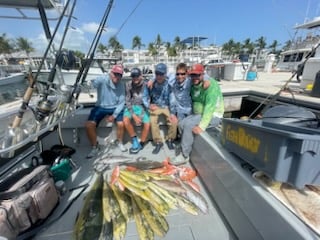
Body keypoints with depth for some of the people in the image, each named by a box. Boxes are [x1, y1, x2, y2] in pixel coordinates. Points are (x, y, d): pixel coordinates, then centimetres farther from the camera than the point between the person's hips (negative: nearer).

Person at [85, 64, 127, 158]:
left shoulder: (121, 85, -6)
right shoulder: (103, 79, -16)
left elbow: (121, 102, -6)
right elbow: (92, 84, -35)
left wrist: (114, 115, -14)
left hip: (115, 107, 1)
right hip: (101, 106, -1)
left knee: (121, 124, -20)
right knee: (89, 125, -15)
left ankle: (120, 143, 12)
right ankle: (95, 147, 9)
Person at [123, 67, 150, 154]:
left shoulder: (145, 85, -7)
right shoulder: (128, 85, -5)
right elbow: (127, 101, -6)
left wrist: (141, 115, -16)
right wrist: (134, 115, -17)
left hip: (142, 107, 0)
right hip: (131, 106, 1)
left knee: (147, 124, -22)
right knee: (126, 120, -27)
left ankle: (140, 144, 1)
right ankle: (135, 141, -7)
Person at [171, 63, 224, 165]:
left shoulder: (211, 85, -20)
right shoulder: (194, 86, 7)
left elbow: (210, 107, -29)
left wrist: (202, 126, -36)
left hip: (213, 116, -8)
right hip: (198, 114, 8)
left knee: (188, 125, -24)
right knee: (181, 124, -6)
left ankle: (184, 156, -12)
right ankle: (188, 148, 5)